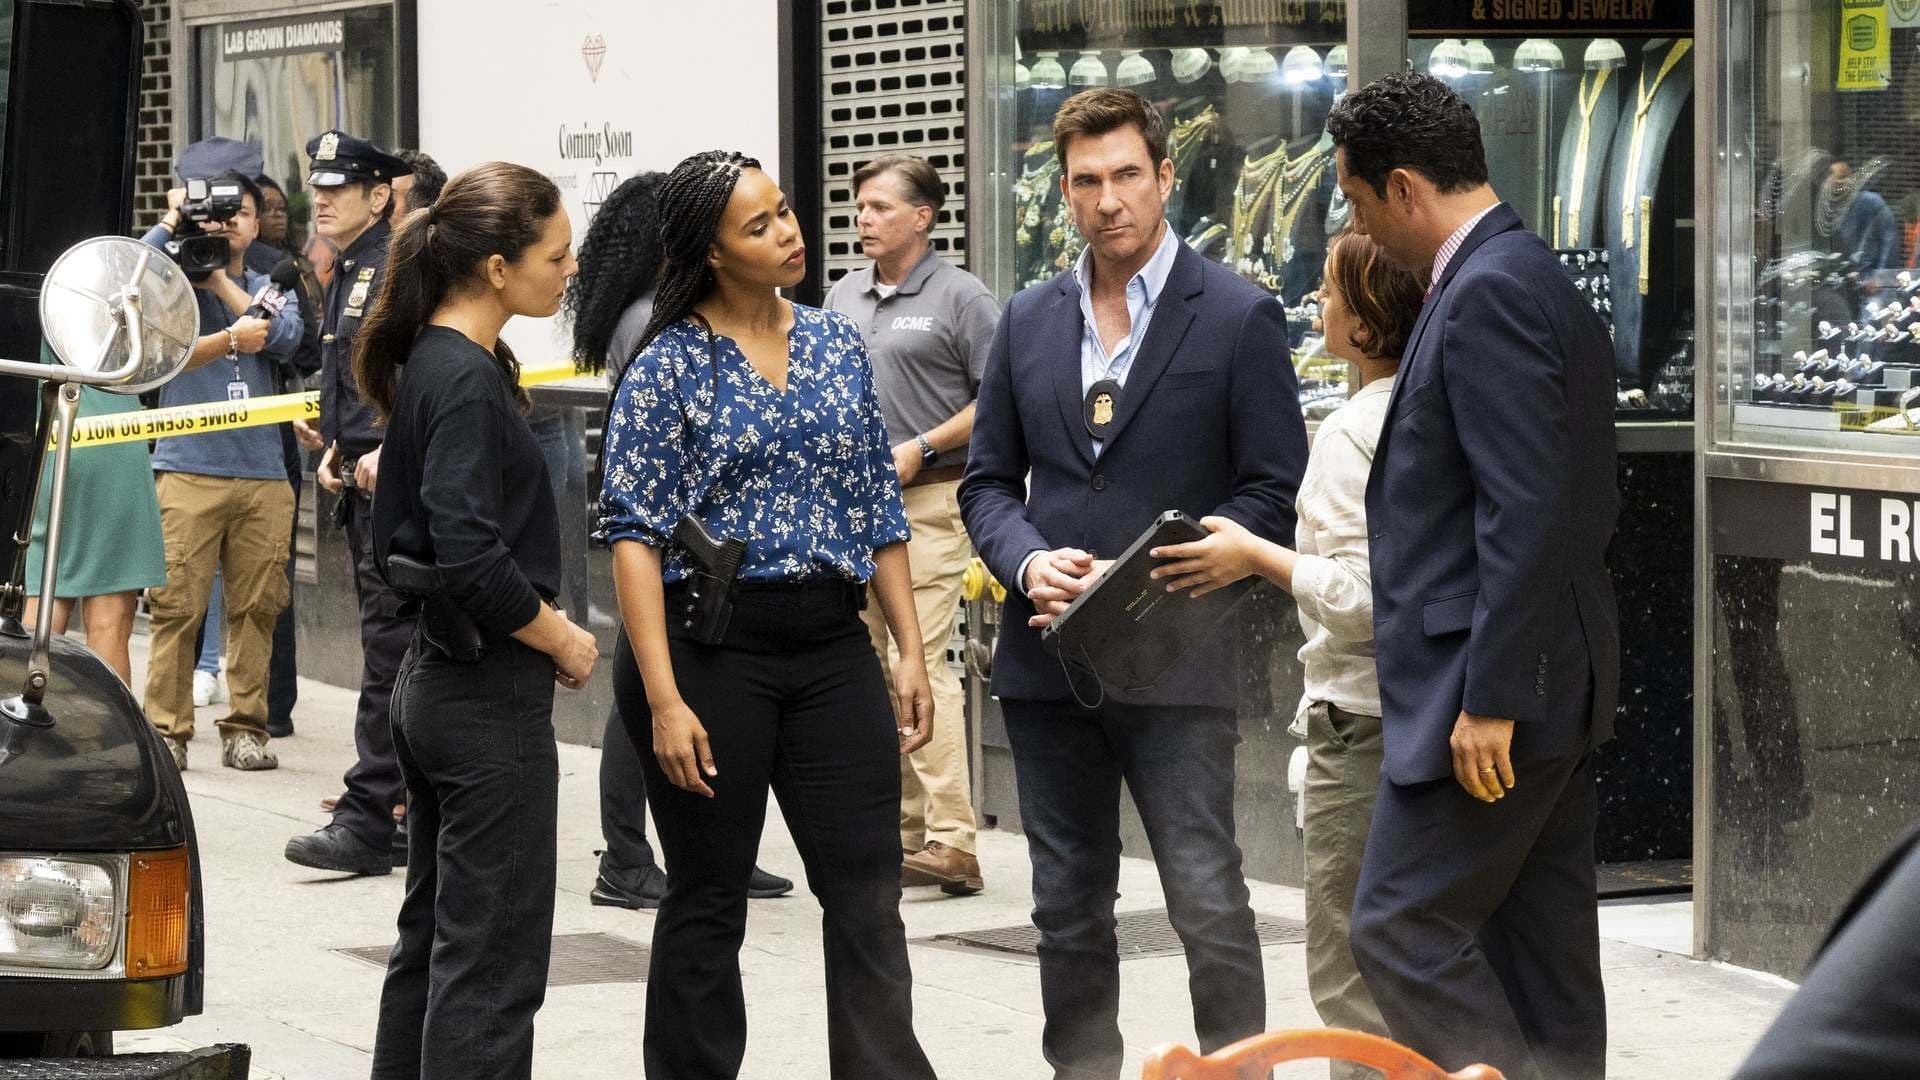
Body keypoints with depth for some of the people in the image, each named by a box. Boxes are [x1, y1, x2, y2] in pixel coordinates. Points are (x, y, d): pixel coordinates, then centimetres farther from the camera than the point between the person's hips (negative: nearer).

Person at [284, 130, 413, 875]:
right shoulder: (345, 276, 18)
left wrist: (391, 451, -23)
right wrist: (336, 449, 15)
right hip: (364, 485, 10)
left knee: (389, 654, -9)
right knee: (395, 654, 12)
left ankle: (367, 822, -10)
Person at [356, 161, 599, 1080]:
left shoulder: (430, 361, 11)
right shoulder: (466, 378, -18)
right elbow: (470, 557, -27)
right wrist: (566, 642, -13)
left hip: (432, 683, 10)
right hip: (491, 695, -10)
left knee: (433, 940, 16)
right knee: (492, 963, -6)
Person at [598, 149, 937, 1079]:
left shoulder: (837, 344, 9)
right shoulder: (669, 366, -5)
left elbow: (879, 510, 13)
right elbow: (634, 534, -8)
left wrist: (910, 653, 7)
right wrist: (664, 700, -16)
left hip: (831, 647, 4)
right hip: (708, 644, -4)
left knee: (867, 894, 0)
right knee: (707, 903, 5)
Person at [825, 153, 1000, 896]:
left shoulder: (959, 298, -5)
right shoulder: (843, 298, 15)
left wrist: (919, 450, -14)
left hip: (927, 504, -7)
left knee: (919, 662, -15)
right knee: (868, 665, 8)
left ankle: (951, 841, -16)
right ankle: (906, 828, 15)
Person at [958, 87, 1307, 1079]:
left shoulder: (1238, 318, -3)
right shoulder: (1029, 320, 12)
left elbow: (1274, 495, -5)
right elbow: (988, 480, 15)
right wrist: (1029, 561, -7)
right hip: (1048, 659, 5)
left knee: (1210, 906, -8)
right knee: (1068, 912, 10)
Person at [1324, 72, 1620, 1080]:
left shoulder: (1488, 293, -16)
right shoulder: (1536, 280, 16)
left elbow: (1525, 512, -23)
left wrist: (1490, 697, -22)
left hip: (1492, 695, -10)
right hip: (1555, 683, 10)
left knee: (1402, 929, -7)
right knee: (1540, 950, 11)